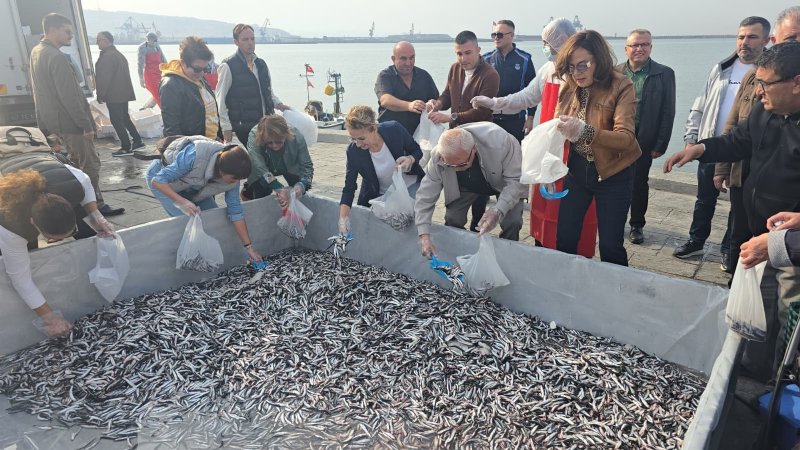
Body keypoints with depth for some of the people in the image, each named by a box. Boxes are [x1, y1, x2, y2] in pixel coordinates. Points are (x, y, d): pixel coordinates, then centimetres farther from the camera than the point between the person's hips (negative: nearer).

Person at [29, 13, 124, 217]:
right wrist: (85, 124, -20)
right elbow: (69, 96, -23)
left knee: (77, 162, 19)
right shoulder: (56, 57, -20)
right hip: (70, 122, -10)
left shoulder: (36, 52, 13)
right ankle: (95, 206, 2)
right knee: (90, 164, -3)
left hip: (52, 121, 10)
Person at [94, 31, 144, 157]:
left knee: (116, 120, -5)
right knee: (124, 118, 18)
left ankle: (126, 148, -3)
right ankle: (138, 141, 19)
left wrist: (100, 95, -14)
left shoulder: (107, 56, -16)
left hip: (113, 95, -10)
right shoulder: (119, 54, 16)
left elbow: (104, 78, -20)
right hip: (123, 93, 10)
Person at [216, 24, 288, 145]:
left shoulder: (261, 64, 14)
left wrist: (278, 104, 4)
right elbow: (220, 99, -6)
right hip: (241, 128, -6)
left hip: (264, 125, 6)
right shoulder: (228, 66, -5)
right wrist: (226, 128, -11)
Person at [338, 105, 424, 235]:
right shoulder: (353, 151, -22)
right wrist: (343, 217, -28)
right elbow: (349, 188, -15)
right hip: (379, 196, 1)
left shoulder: (394, 130, -24)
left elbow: (417, 151, -7)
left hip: (410, 186, -1)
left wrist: (410, 159, -31)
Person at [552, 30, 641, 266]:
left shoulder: (621, 87, -13)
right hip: (576, 170, 4)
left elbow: (626, 138, -23)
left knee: (610, 246, 2)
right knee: (564, 240, 5)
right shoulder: (568, 88, 1)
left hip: (612, 175, -4)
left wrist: (585, 131, -38)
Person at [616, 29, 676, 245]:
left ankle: (637, 225, 24)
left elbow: (668, 112, -2)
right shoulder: (615, 73, 1)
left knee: (639, 183, 9)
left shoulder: (664, 74, -2)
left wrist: (660, 145, -7)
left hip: (643, 140, -1)